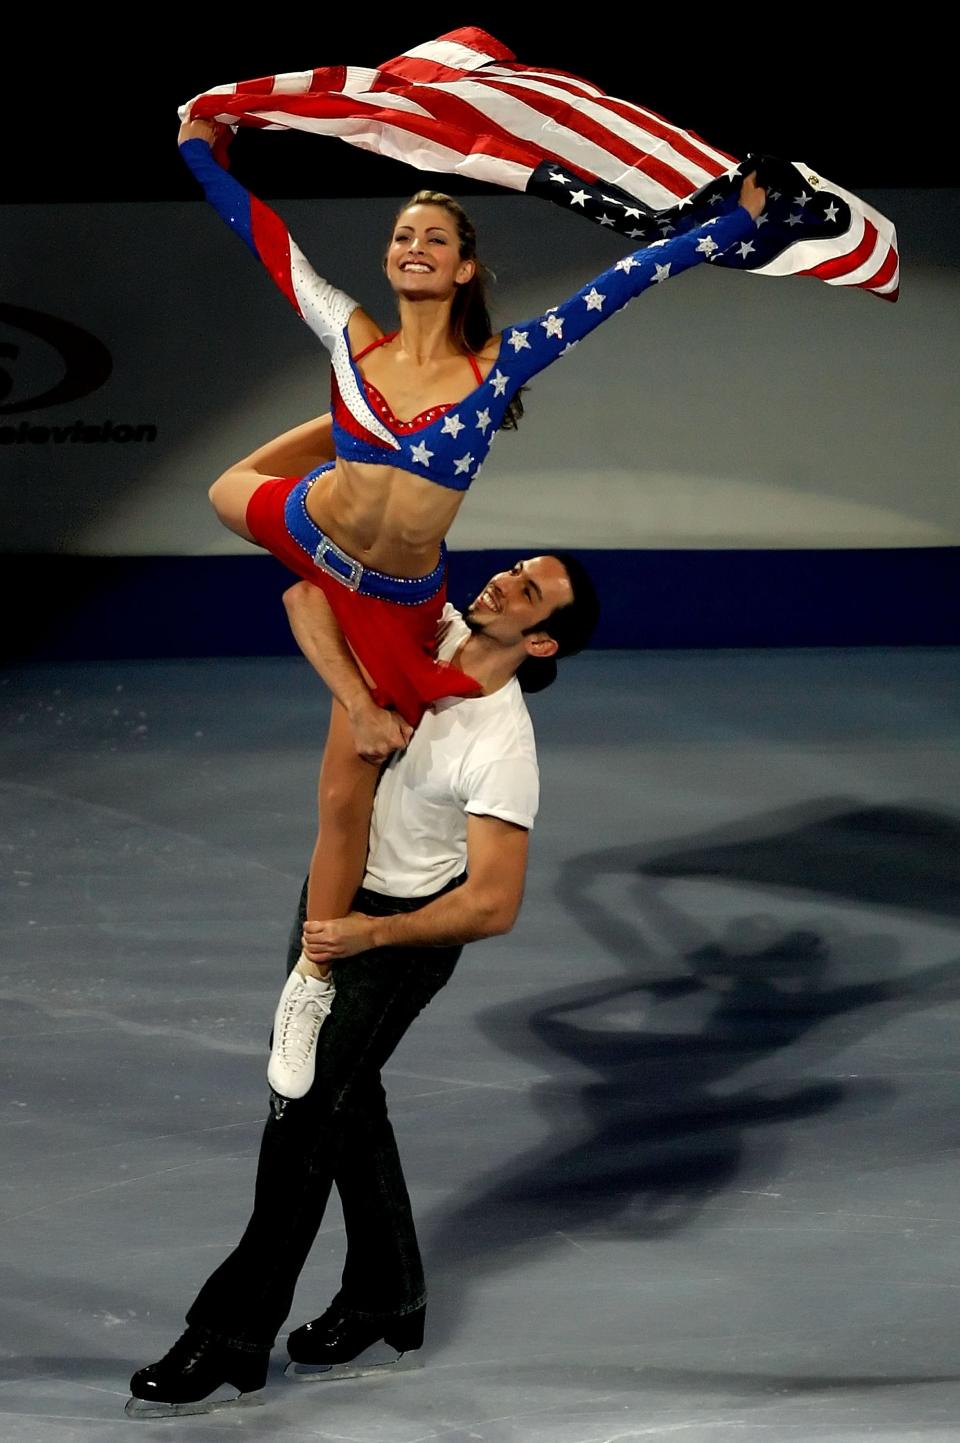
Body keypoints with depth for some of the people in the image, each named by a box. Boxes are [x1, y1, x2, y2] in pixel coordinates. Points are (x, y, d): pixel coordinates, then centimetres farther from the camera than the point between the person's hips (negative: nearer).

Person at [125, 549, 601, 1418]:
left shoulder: (504, 748, -27)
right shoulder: (428, 632, -11)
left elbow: (494, 906, -28)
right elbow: (309, 596, -16)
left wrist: (367, 933, -33)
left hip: (403, 928, -8)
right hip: (335, 890, 8)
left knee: (305, 1114, -10)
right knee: (345, 1098, 18)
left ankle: (233, 1342, -5)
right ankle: (385, 1299, 31)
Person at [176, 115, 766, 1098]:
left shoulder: (498, 364, -13)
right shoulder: (352, 342, -9)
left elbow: (623, 282, -12)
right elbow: (265, 235, 1)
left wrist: (733, 223, -10)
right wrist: (202, 152, 8)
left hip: (395, 605, -2)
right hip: (307, 533, 2)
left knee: (347, 794, 4)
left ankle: (311, 984, 18)